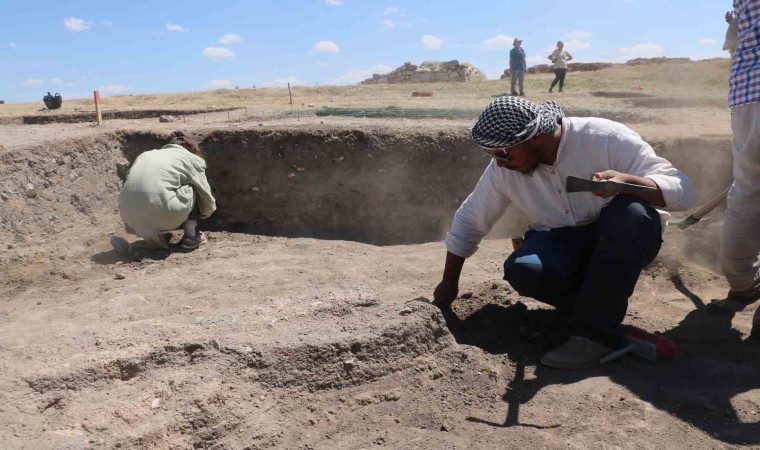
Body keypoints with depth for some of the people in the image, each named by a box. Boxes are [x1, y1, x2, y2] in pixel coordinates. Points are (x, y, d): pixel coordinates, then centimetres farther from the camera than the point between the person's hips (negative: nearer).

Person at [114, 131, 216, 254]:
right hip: (162, 215, -5)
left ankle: (150, 236, 14)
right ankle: (191, 235, 14)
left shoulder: (145, 155, 29)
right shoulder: (192, 158, 15)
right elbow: (206, 195, 19)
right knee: (192, 189, 20)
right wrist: (206, 213, 41)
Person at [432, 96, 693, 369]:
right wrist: (449, 283, 10)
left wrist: (626, 180, -43)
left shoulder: (605, 138, -22)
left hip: (625, 240, -1)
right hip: (563, 244, 2)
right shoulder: (502, 169, -10)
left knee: (630, 211, -36)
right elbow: (469, 221, 3)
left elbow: (680, 189, -23)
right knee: (522, 271, -30)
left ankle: (596, 334, -28)